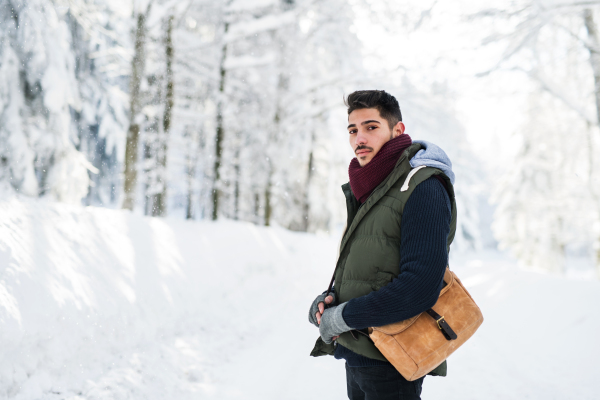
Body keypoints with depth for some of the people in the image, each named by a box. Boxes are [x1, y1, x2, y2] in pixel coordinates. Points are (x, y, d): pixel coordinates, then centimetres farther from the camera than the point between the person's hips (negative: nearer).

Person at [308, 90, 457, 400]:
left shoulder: (423, 187, -16)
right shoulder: (367, 190, 12)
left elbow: (419, 287, -25)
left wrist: (342, 318, -18)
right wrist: (326, 300, -3)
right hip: (357, 353, 8)